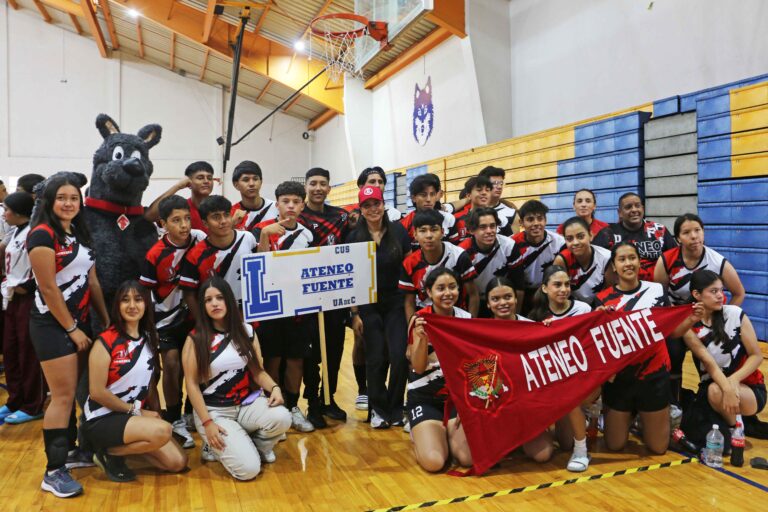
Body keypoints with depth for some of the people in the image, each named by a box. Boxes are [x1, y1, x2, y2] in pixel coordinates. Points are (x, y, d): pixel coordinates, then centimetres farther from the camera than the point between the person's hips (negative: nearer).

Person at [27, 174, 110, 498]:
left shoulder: (80, 234, 11)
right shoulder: (42, 235, -14)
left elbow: (92, 281, 12)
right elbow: (48, 289, -17)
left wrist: (107, 321, 10)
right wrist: (72, 329, -14)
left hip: (79, 321, 8)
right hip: (51, 325, -8)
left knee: (74, 391, 14)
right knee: (63, 395, -6)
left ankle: (70, 450, 29)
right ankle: (54, 472, 3)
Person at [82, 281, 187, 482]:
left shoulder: (149, 339, 5)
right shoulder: (105, 342, -15)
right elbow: (97, 392, -17)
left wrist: (154, 414, -1)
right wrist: (136, 410, -13)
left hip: (135, 415, 7)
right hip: (102, 419, -7)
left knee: (178, 462, -5)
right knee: (162, 431, -31)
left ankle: (125, 446, 14)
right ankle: (110, 453, -6)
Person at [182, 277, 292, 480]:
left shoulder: (246, 332, 4)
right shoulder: (195, 339, -7)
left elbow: (257, 371, 7)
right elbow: (192, 384, -7)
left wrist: (274, 387, -14)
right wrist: (207, 423, -14)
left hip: (248, 403, 4)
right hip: (214, 411, -3)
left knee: (282, 418, -29)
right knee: (248, 469, -20)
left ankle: (258, 445, 6)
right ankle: (216, 446, 13)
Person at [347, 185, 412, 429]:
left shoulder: (398, 231, -2)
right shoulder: (354, 237, -3)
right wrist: (354, 313, -3)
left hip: (396, 303, 0)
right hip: (368, 306, 0)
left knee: (399, 356, -5)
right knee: (376, 359, 4)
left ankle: (396, 409, 16)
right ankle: (378, 408, 24)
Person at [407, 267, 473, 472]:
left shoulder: (466, 318, -2)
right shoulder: (420, 319, -11)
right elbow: (418, 368, -15)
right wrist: (422, 338, -32)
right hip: (425, 397, -2)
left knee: (469, 458, -16)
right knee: (433, 462, -20)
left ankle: (447, 433, 16)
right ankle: (420, 435, 15)